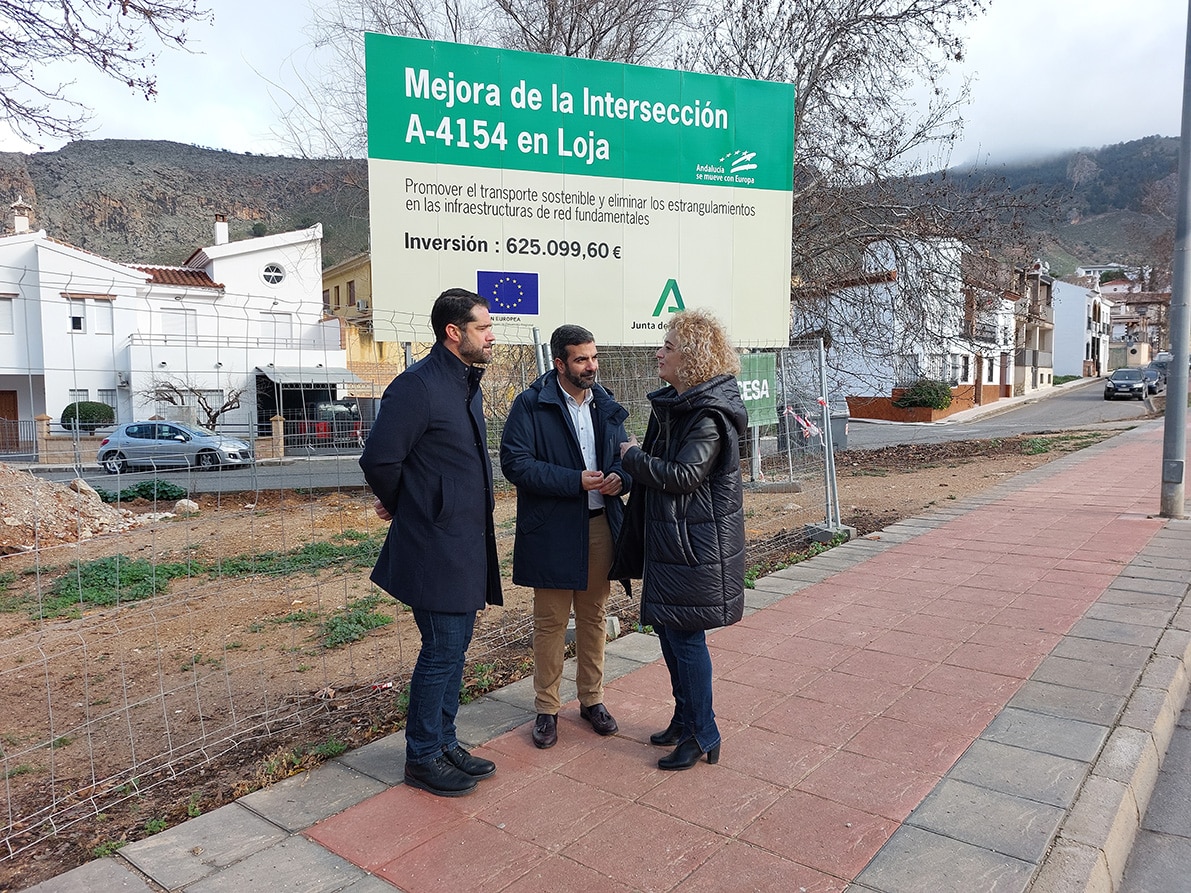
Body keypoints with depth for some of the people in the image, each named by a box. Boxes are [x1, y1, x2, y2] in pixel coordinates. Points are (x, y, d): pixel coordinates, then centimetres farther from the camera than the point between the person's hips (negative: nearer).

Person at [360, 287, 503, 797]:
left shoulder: (467, 384, 12)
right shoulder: (418, 386, -17)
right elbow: (379, 459, -18)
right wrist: (398, 506, -1)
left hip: (466, 546, 9)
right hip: (434, 549, -9)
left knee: (454, 648, 17)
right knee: (442, 651, 1)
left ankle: (444, 745, 32)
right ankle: (422, 759, 20)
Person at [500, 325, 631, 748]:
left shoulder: (606, 405, 9)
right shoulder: (531, 404, -8)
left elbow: (623, 455, 15)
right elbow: (515, 462, -16)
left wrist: (620, 477, -9)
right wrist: (576, 481, -21)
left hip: (600, 526, 5)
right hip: (552, 530, -5)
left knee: (594, 616, 15)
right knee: (550, 621, 5)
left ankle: (592, 699, 32)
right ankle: (546, 708, 22)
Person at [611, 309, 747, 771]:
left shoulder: (709, 415, -18)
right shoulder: (672, 404, 11)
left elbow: (682, 475, -23)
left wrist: (633, 456, -12)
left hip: (696, 543, -10)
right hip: (668, 537, 10)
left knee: (685, 634, -1)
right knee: (668, 628, 17)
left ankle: (702, 736, 16)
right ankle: (685, 719, 34)